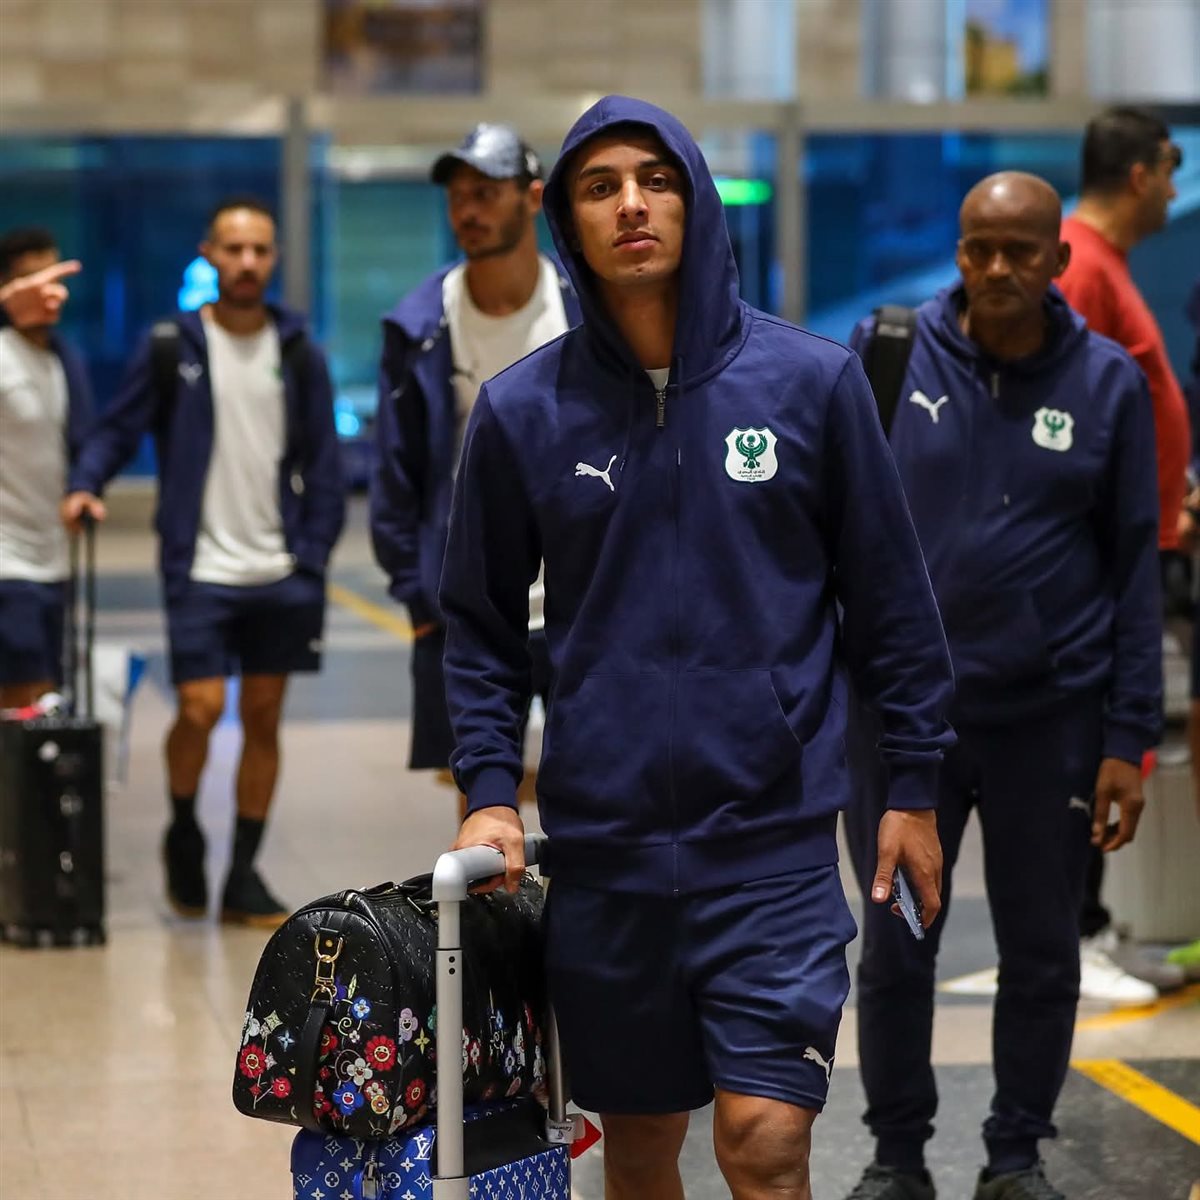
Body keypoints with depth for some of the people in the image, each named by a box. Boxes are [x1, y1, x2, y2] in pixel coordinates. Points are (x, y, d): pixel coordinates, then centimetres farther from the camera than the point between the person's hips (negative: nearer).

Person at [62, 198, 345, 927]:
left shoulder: (298, 352, 5)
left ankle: (244, 875, 17)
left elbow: (323, 463, 6)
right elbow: (120, 428, 3)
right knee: (201, 709, -11)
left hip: (281, 573, 2)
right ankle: (183, 830, 18)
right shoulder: (172, 346, 0)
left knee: (263, 718, 6)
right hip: (200, 571, -2)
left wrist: (314, 557, -1)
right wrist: (88, 482, -16)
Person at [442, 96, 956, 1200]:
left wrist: (914, 785, 4)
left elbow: (890, 598, 4)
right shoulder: (524, 409, 1)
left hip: (774, 833, -2)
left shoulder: (811, 381, -2)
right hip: (602, 844, 2)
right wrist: (489, 791, -1)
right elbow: (483, 624, 9)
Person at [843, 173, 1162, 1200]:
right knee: (896, 948, 7)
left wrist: (1129, 738, -3)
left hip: (1052, 717, 0)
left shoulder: (1109, 383, 0)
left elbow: (1135, 568, 1)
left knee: (1043, 955, 9)